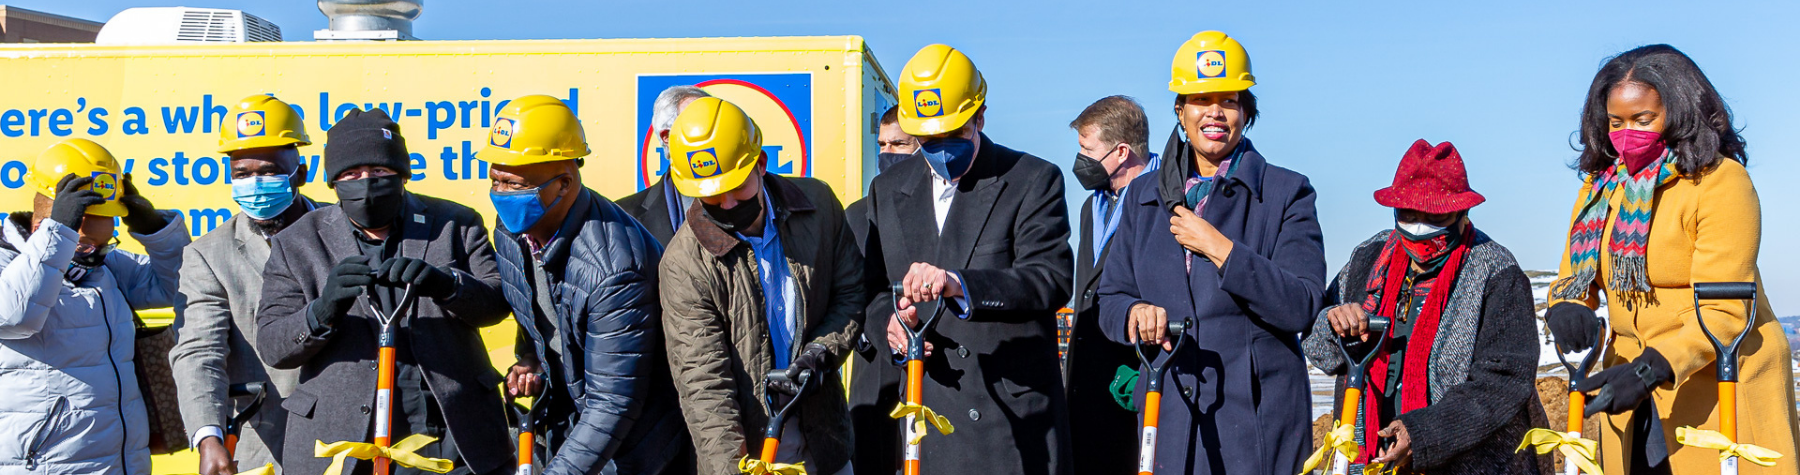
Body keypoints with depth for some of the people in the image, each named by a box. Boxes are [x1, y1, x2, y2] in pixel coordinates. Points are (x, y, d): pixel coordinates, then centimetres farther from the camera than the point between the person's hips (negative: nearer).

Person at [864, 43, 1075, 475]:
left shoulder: (1034, 180, -1)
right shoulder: (887, 190, 13)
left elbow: (1053, 278, -14)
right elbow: (871, 285, 15)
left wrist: (960, 284, -27)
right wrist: (887, 321, -8)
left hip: (1017, 405, -3)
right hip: (928, 409, 3)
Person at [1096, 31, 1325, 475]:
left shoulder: (1286, 193, 0)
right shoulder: (1144, 195, 10)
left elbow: (1302, 306, -10)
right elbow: (1110, 300, 9)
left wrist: (1219, 248, -16)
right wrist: (1136, 312, -14)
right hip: (1167, 412, 3)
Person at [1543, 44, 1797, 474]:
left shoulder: (1722, 182, -12)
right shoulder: (1599, 188, 7)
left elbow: (1723, 311, -18)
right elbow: (1574, 275, 6)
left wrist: (1652, 370, -29)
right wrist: (1566, 308, -19)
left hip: (1719, 383, -5)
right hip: (1635, 389, 5)